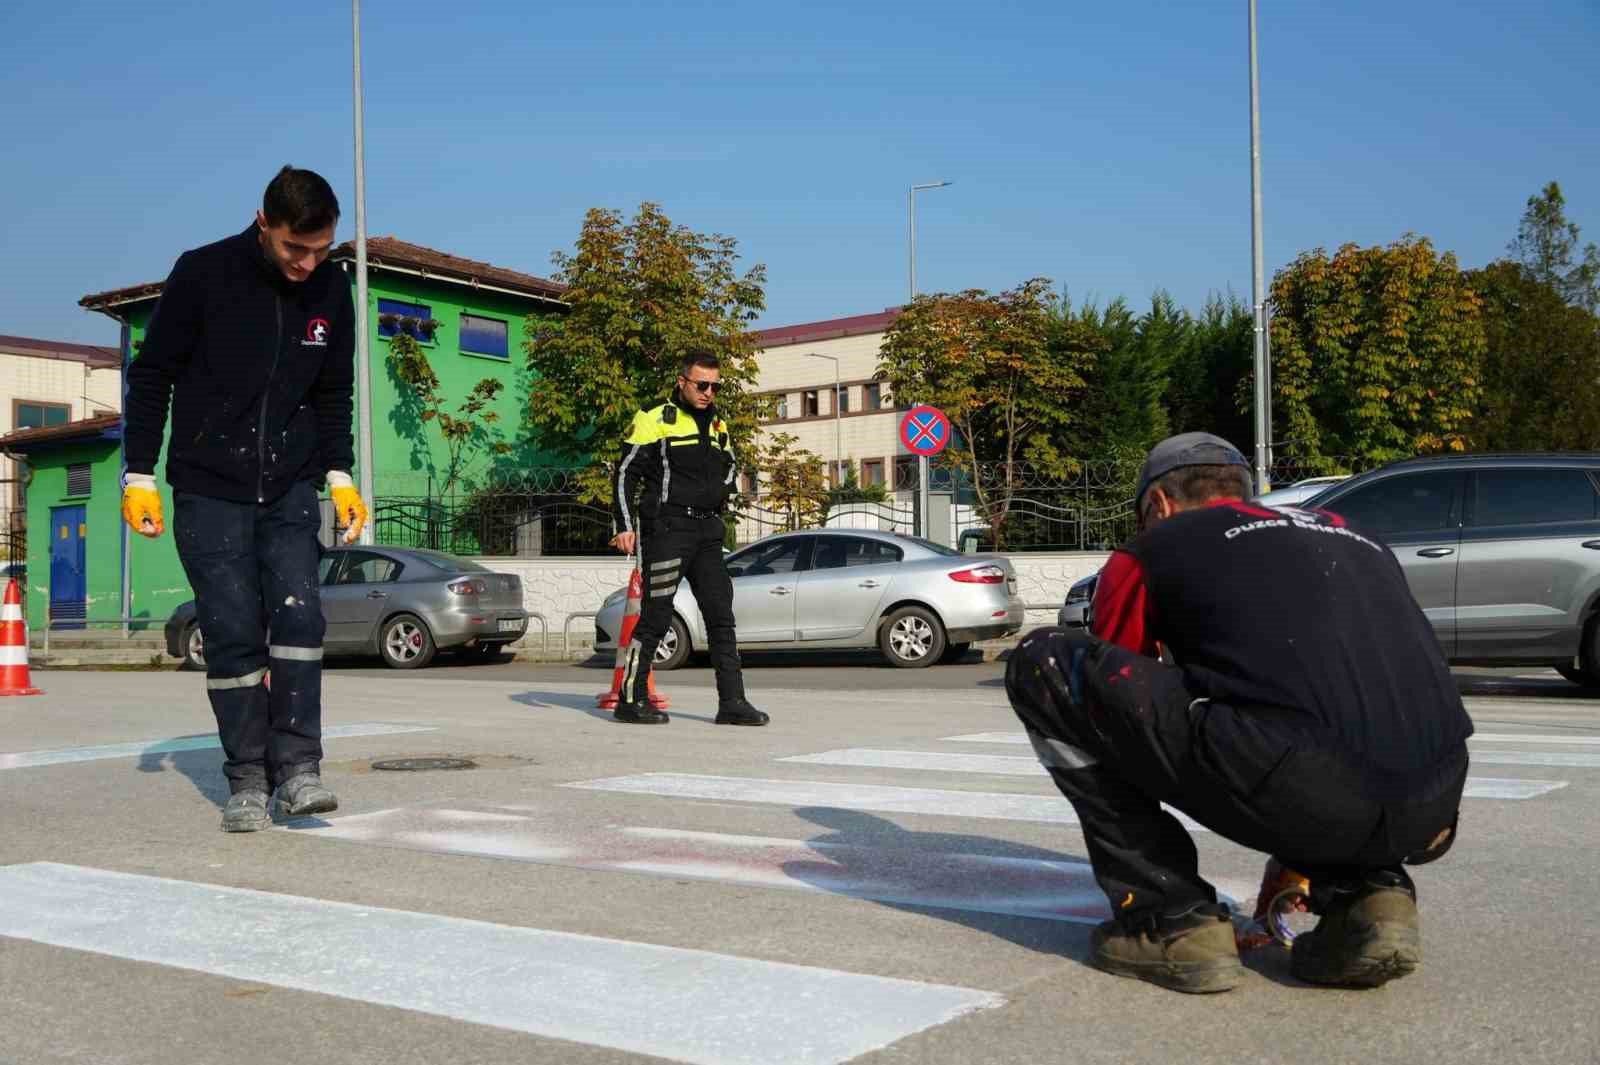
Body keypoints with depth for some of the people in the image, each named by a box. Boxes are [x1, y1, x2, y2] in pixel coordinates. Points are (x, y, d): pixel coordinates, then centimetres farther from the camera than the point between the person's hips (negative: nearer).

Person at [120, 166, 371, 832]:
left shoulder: (331, 290, 1)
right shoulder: (203, 273, -10)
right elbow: (151, 377, -3)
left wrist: (340, 475, 6)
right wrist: (139, 475, -6)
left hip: (291, 489, 3)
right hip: (208, 491, -3)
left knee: (298, 614, -11)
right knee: (233, 635, -5)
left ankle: (298, 770, -6)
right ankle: (247, 781, 4)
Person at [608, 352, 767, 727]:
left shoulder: (718, 426, 16)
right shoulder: (655, 420, -4)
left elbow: (728, 468, 31)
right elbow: (626, 472, -5)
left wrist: (720, 492, 9)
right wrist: (624, 526, -11)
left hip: (707, 532, 7)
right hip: (667, 529, -7)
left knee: (721, 617, 4)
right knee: (655, 617, -5)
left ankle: (732, 702, 7)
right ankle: (631, 699, 5)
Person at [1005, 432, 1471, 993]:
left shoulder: (1154, 546, 18)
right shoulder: (1351, 534, 32)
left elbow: (1109, 697, 27)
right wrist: (1297, 864, 51)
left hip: (1290, 790, -6)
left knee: (1045, 665, 9)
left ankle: (1171, 921, 8)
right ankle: (1372, 892, 14)